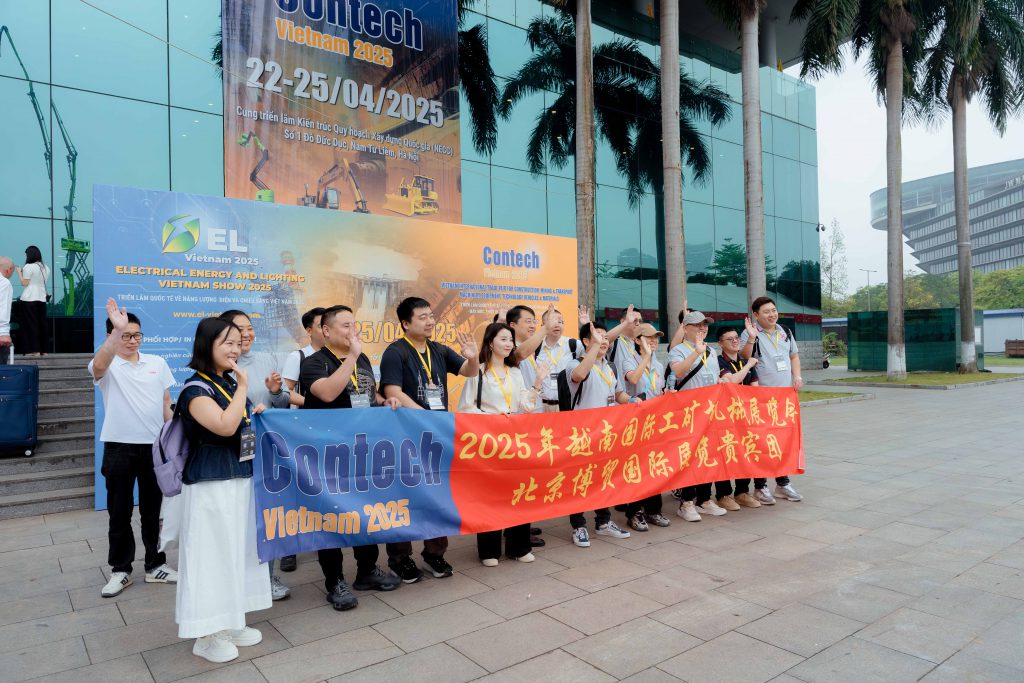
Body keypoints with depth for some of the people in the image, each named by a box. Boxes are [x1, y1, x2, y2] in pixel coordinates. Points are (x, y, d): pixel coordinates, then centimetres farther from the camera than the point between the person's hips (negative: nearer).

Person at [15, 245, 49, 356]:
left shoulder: (29, 267, -7)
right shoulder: (46, 268, 11)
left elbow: (24, 283, -8)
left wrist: (19, 272, 6)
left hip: (29, 299, -6)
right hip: (42, 298, 6)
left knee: (30, 323, -2)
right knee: (42, 323, 8)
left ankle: (35, 350, -5)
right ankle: (43, 350, 10)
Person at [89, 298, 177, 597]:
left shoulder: (158, 363, 7)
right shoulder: (107, 366, -4)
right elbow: (99, 365, -31)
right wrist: (116, 330, -44)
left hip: (154, 446, 2)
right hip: (119, 447, -2)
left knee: (153, 510, 12)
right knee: (119, 513, 7)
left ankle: (155, 566, 24)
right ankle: (121, 570, 21)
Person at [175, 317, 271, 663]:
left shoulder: (230, 382, 11)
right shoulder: (196, 388, -15)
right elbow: (225, 426, -29)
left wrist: (257, 413, 5)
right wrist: (243, 388, -19)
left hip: (240, 479, 9)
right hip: (211, 484, -9)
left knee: (239, 550, 15)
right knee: (212, 554, -1)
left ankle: (229, 622, 29)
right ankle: (207, 634, 14)